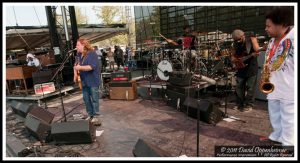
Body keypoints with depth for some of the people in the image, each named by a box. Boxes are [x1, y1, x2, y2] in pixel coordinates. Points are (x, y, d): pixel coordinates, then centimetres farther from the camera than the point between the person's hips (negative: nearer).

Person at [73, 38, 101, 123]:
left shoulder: (92, 54, -12)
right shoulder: (79, 55, 12)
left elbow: (92, 67, -23)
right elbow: (77, 65, 20)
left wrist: (80, 67, -27)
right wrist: (75, 74, 4)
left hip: (93, 81, -8)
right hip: (84, 81, 8)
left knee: (94, 99, 1)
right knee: (86, 99, 12)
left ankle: (95, 116, 13)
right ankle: (90, 115, 25)